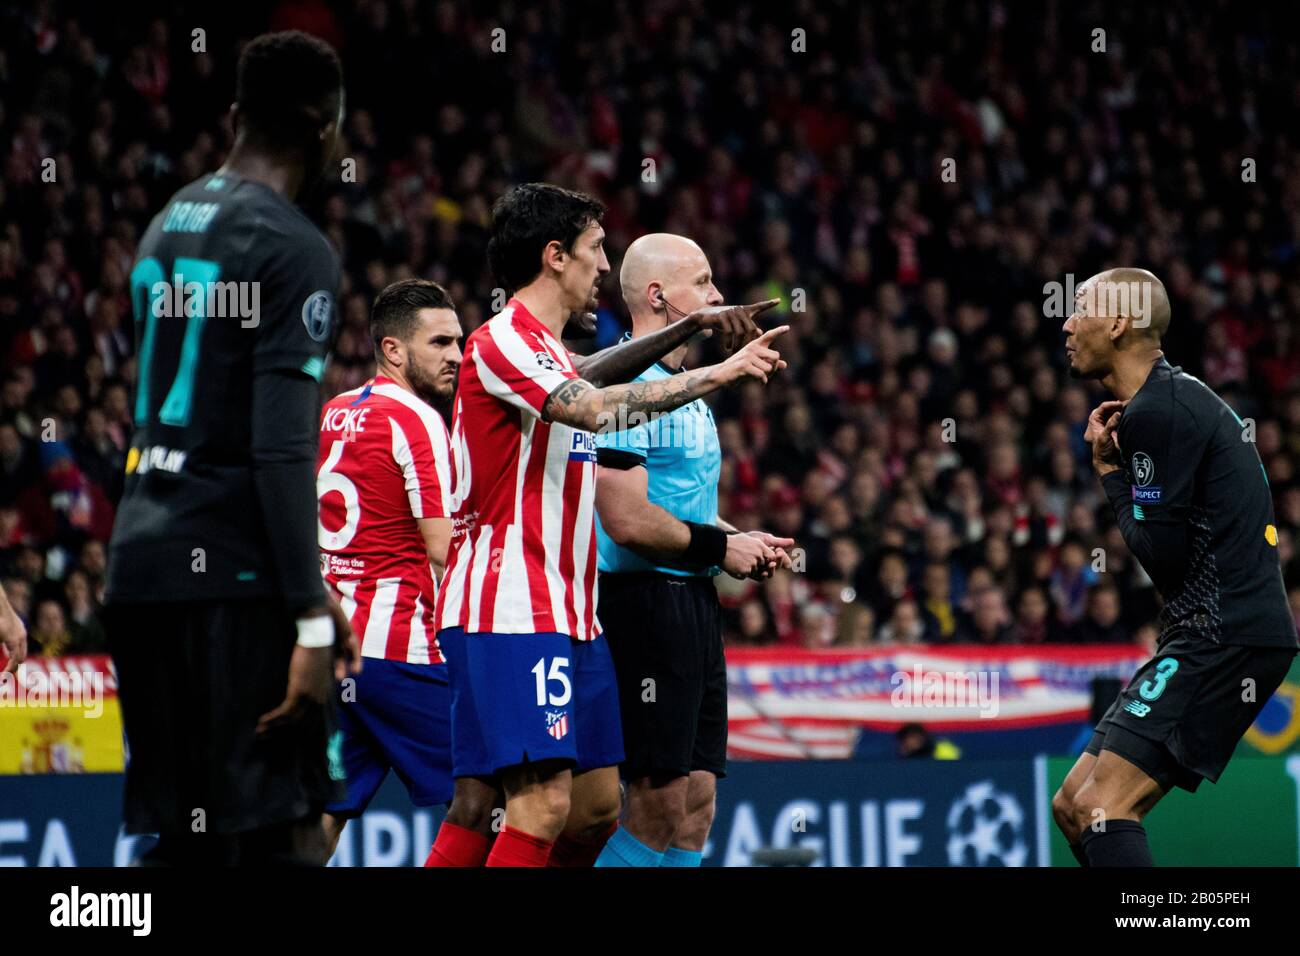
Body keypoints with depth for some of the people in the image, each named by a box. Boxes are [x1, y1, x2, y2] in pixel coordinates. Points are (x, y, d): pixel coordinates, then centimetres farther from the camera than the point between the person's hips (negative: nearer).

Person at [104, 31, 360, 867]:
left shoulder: (168, 225, 17)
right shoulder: (294, 250, -9)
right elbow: (282, 448, -17)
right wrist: (311, 622, -18)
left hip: (143, 557, 8)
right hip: (234, 577, -8)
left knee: (182, 840, 11)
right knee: (282, 835, -7)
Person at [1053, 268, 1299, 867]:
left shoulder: (1156, 411, -13)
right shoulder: (1172, 398, 20)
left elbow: (1162, 553, -15)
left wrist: (1109, 470, -1)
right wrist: (1111, 466, 8)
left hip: (1225, 638, -11)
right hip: (1208, 637, 11)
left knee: (1102, 807, -20)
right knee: (1073, 807, 11)